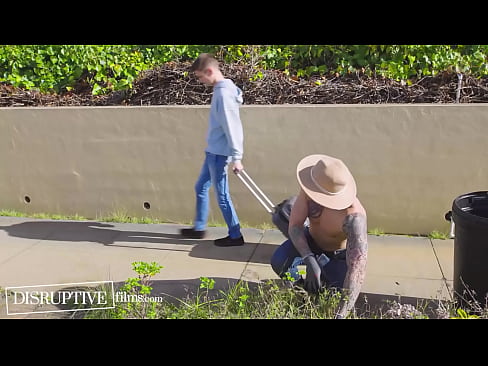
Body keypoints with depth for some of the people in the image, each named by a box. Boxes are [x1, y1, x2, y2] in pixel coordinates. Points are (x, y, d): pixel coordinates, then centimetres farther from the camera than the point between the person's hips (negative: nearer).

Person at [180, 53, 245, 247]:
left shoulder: (224, 93, -20)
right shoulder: (221, 89, 11)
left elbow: (232, 126, -23)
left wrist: (236, 157, -22)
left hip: (219, 153, -10)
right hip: (213, 151, 10)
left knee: (222, 195, 0)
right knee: (200, 187, 19)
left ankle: (235, 236, 12)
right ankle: (199, 228, 32)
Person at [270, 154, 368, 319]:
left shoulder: (354, 217, -44)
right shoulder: (308, 191, -31)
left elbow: (357, 268, -49)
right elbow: (294, 226, -27)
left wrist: (341, 314, -56)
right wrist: (310, 261, -44)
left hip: (339, 254, -2)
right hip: (312, 240, 2)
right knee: (278, 262, -25)